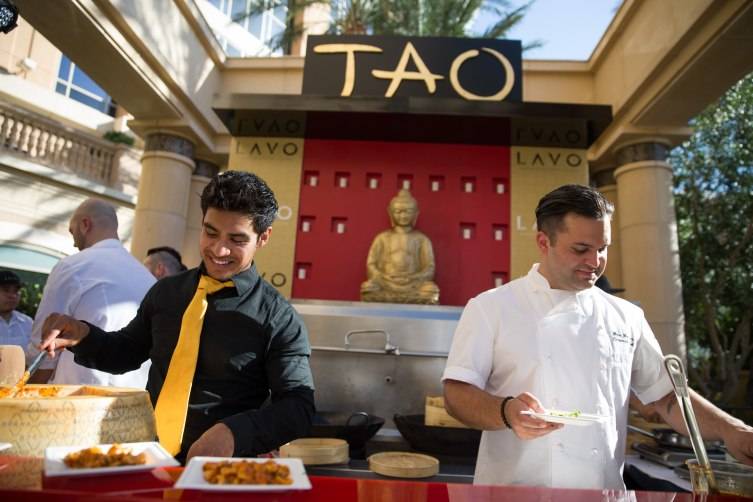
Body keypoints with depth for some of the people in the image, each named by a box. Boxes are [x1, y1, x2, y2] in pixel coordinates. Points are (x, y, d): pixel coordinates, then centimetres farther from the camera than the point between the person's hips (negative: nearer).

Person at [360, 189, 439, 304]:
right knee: (368, 288, -32)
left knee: (432, 290, -32)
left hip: (413, 283, 0)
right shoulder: (383, 238, 15)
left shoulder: (421, 239, 13)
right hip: (386, 282, 0)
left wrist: (412, 278, -12)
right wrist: (384, 277, -9)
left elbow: (429, 269, 6)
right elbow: (371, 265, 10)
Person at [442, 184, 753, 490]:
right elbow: (457, 394, -6)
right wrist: (506, 412, -24)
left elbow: (666, 396, 14)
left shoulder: (627, 317, 9)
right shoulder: (489, 308, -3)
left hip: (603, 489, 5)